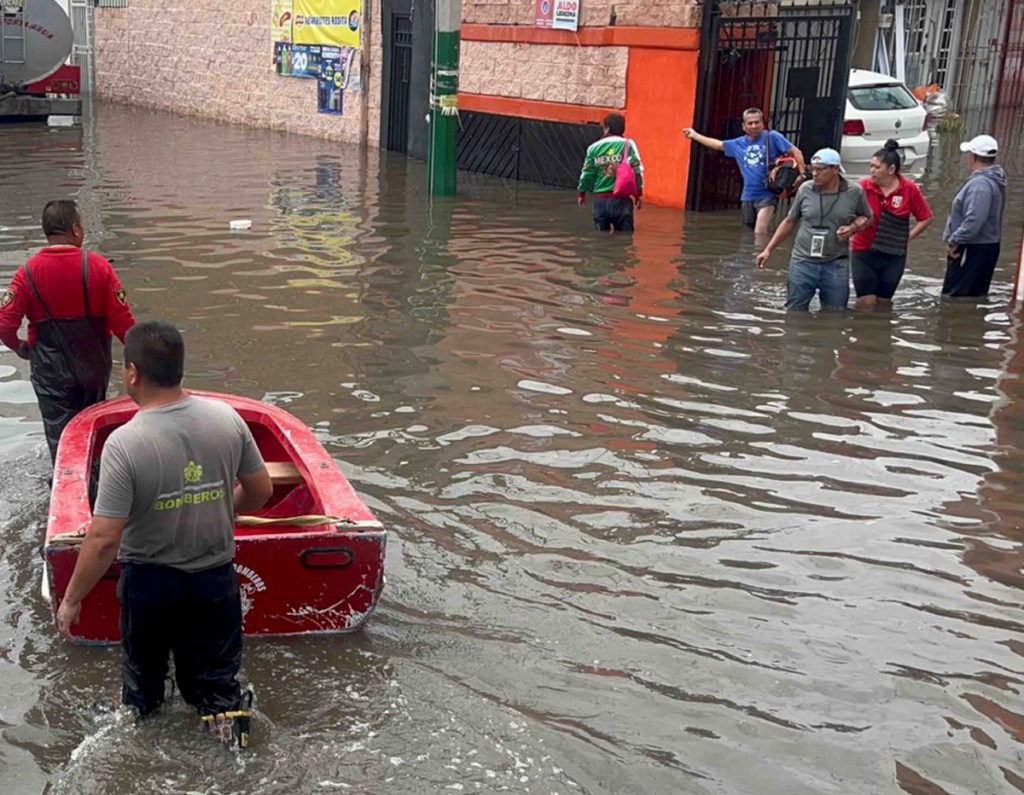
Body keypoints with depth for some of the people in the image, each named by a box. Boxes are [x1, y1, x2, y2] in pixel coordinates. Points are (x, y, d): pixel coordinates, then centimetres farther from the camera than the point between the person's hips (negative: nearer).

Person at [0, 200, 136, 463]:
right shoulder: (99, 266, -13)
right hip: (94, 366, 1)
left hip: (50, 370, -1)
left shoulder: (28, 272, -11)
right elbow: (122, 320, -14)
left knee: (60, 434, 9)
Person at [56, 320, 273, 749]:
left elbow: (104, 539, -23)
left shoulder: (124, 443, -25)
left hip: (150, 580, -2)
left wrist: (72, 599, -9)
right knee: (212, 670, 19)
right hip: (216, 575, 2)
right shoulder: (227, 418, -14)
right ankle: (225, 709, -1)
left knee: (142, 664, 24)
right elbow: (261, 491, -1)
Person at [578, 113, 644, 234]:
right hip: (621, 199, -2)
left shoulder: (594, 147, 4)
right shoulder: (628, 145, -1)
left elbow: (587, 173, 7)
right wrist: (639, 194, 0)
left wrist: (582, 193, 22)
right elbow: (637, 169, -7)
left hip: (600, 199, 2)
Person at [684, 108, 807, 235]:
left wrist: (803, 175, -16)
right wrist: (694, 135, 35)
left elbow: (796, 152, -5)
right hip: (747, 197, 6)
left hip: (767, 196, -6)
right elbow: (717, 144, 26)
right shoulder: (738, 144, 10)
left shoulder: (772, 137, -4)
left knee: (760, 233, -21)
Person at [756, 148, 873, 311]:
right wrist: (769, 249, 7)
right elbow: (790, 221, 9)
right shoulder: (805, 189, -3)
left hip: (836, 266, -1)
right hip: (802, 263, 1)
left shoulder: (855, 193, -5)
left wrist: (853, 227, -11)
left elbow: (867, 218, 12)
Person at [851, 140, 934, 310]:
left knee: (883, 304, 13)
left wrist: (907, 237, -2)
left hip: (894, 256, 1)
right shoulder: (864, 187, -9)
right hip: (864, 253, -1)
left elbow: (926, 218, 4)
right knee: (866, 303, -3)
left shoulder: (910, 189, -6)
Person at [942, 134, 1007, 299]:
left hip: (973, 251, -11)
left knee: (953, 297, -6)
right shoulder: (993, 180, 12)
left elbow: (973, 221, -31)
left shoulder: (980, 184, -22)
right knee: (975, 296, 16)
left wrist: (954, 241, -20)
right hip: (985, 247, 11)